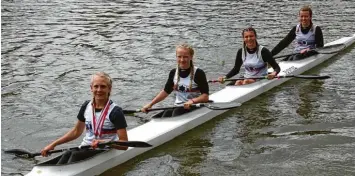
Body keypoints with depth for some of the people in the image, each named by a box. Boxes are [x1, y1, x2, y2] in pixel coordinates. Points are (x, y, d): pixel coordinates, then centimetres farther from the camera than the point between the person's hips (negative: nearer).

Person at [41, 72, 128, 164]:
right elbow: (76, 131, 20)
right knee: (67, 155, -25)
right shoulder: (86, 106, 8)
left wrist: (103, 143, -28)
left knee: (76, 155, -29)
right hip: (85, 148, 5)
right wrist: (53, 144, 14)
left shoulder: (115, 111, -9)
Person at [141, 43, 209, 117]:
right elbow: (166, 91, 19)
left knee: (177, 112, -34)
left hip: (194, 108, -5)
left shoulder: (198, 73, -8)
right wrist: (150, 104, 13)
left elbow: (205, 97, -10)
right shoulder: (173, 73, 9)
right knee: (166, 113, -26)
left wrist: (192, 101, -29)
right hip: (177, 107, 5)